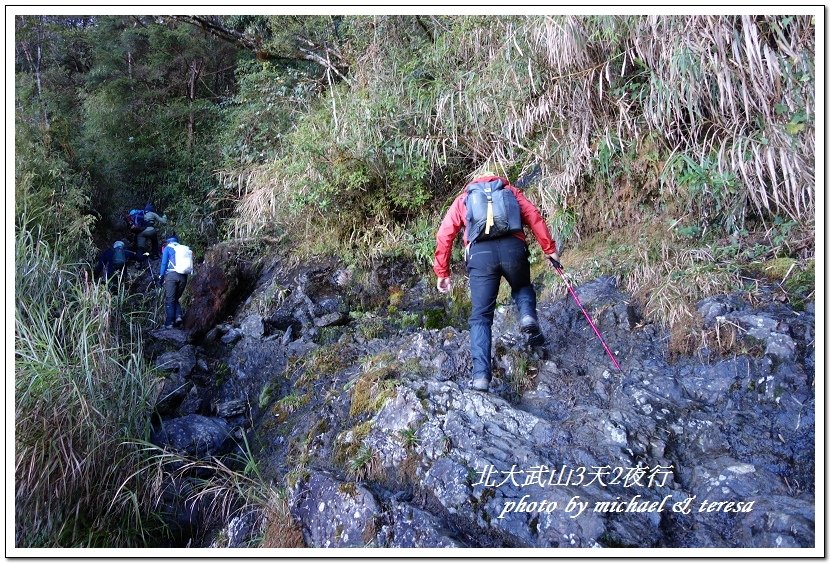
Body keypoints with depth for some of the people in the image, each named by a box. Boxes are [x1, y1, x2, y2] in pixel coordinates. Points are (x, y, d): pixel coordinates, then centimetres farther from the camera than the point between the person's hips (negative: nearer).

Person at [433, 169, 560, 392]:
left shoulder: (463, 198, 28)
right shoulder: (510, 190, 29)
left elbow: (444, 234, 17)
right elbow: (535, 217, 12)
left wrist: (442, 273, 19)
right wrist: (549, 249, 11)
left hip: (480, 253, -1)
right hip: (512, 248, 1)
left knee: (481, 317, 5)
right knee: (522, 287, 31)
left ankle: (481, 375, -7)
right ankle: (528, 316, 0)